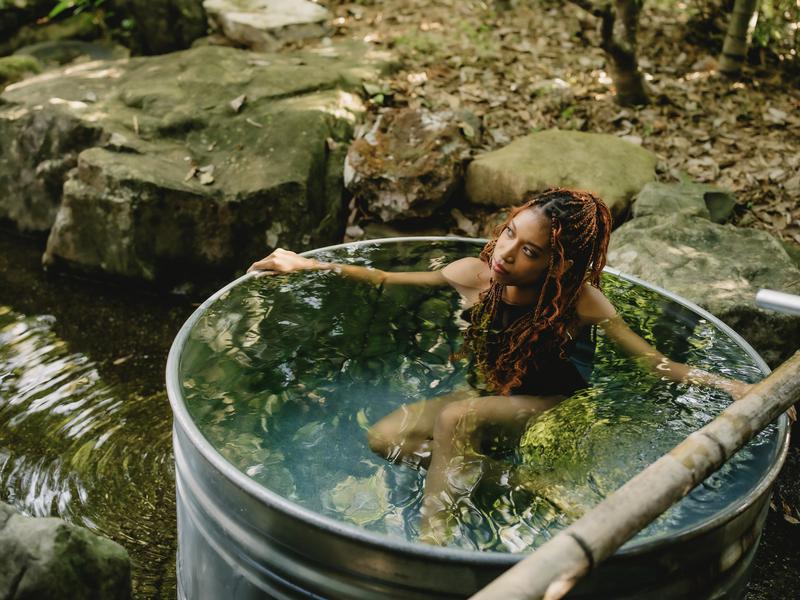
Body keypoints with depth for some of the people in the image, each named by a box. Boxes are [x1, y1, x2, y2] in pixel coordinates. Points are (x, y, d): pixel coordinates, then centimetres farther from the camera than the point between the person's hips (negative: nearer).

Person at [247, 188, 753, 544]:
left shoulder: (577, 298, -28)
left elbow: (654, 361, -25)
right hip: (488, 395, 5)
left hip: (551, 408, -5)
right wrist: (310, 265, -7)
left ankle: (432, 536, -24)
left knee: (458, 418, -35)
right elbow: (389, 279, -7)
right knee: (384, 438, -10)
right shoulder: (477, 275, -20)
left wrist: (726, 384, -41)